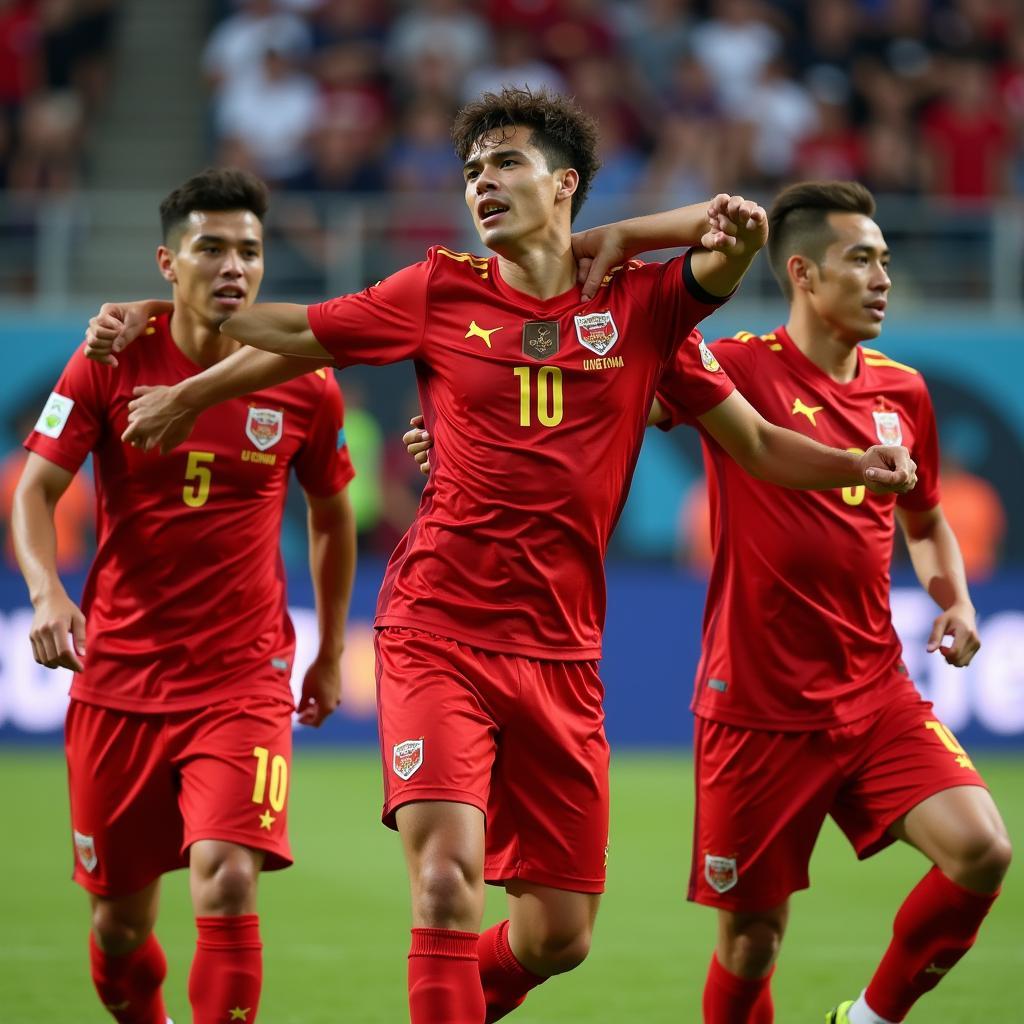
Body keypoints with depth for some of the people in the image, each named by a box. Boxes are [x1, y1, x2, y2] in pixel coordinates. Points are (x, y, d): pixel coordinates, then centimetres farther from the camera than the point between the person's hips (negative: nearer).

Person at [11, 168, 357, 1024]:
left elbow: (331, 516, 16)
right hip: (117, 677, 1)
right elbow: (36, 490, -6)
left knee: (227, 883, -23)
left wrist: (330, 653, 21)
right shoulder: (110, 363, -3)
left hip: (244, 679, -1)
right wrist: (46, 590, -25)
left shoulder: (304, 387, -1)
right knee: (119, 920, 9)